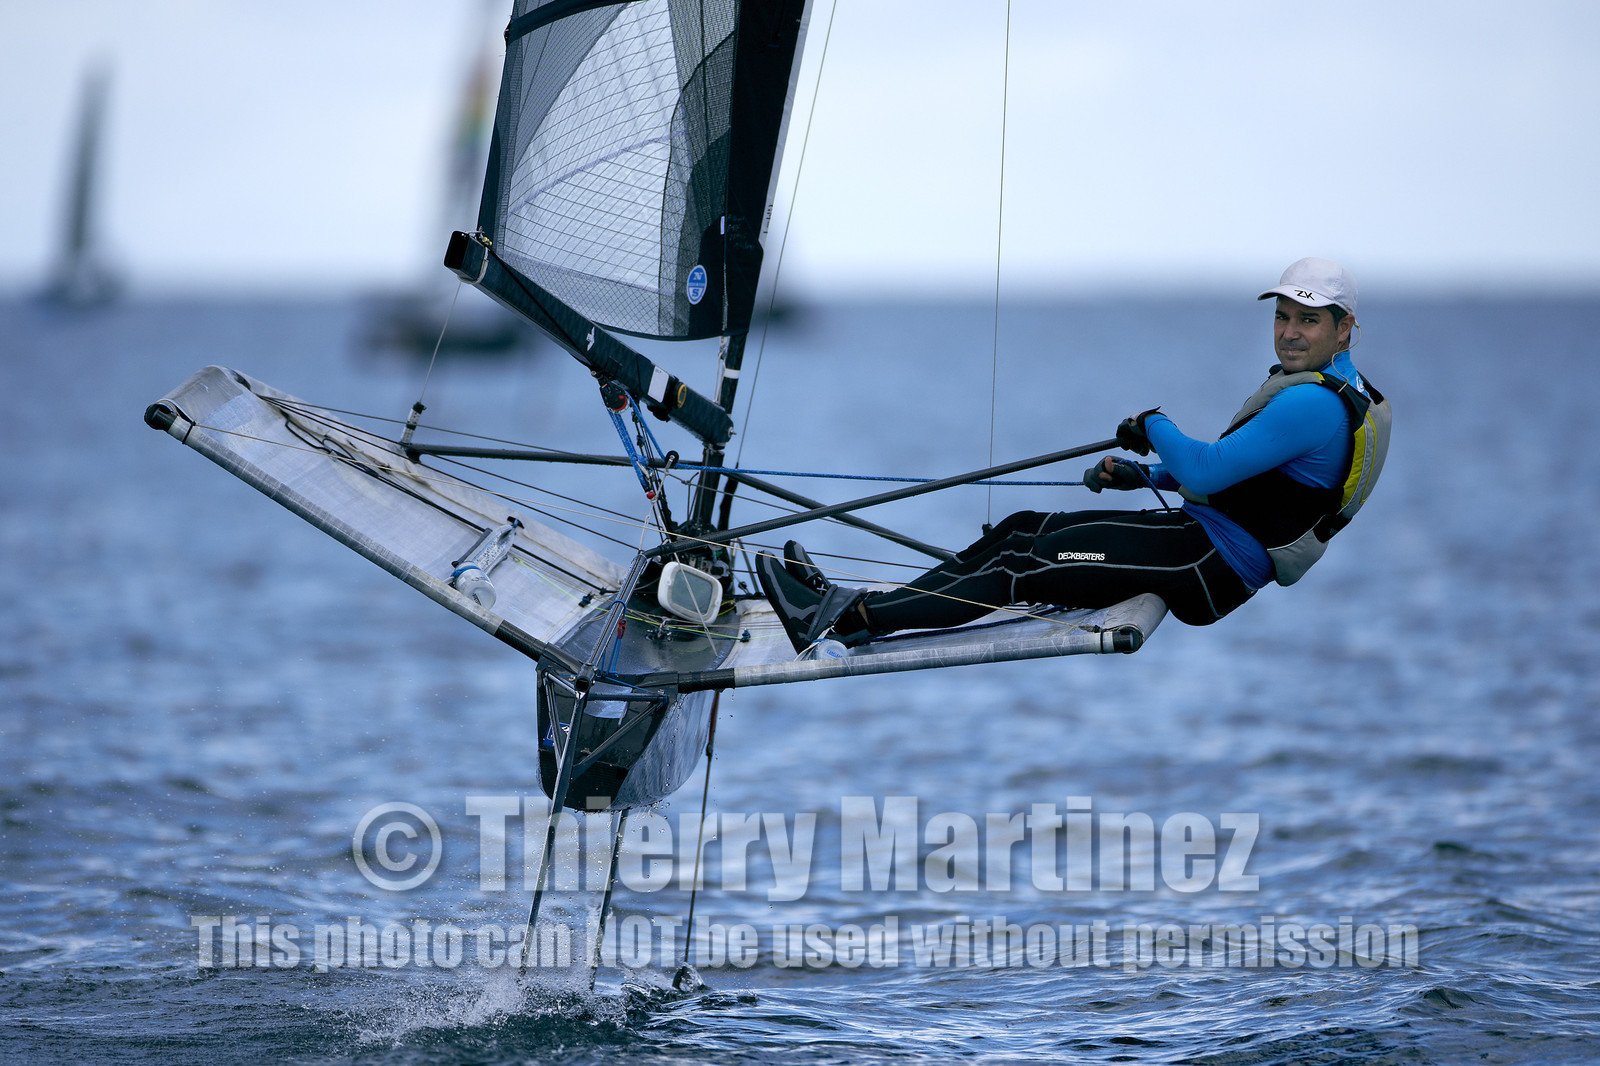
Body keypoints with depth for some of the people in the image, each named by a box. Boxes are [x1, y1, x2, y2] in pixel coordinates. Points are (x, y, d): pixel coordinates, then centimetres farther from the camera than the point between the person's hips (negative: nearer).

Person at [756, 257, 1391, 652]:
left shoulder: (1314, 405, -20)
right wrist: (1145, 475, 14)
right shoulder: (1320, 387, 16)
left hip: (1211, 568, -10)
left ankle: (849, 617, -19)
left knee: (1027, 566, -16)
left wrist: (1155, 427, -6)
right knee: (1022, 530, 4)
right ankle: (853, 604, 0)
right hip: (1203, 537, 10)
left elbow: (1205, 472, -25)